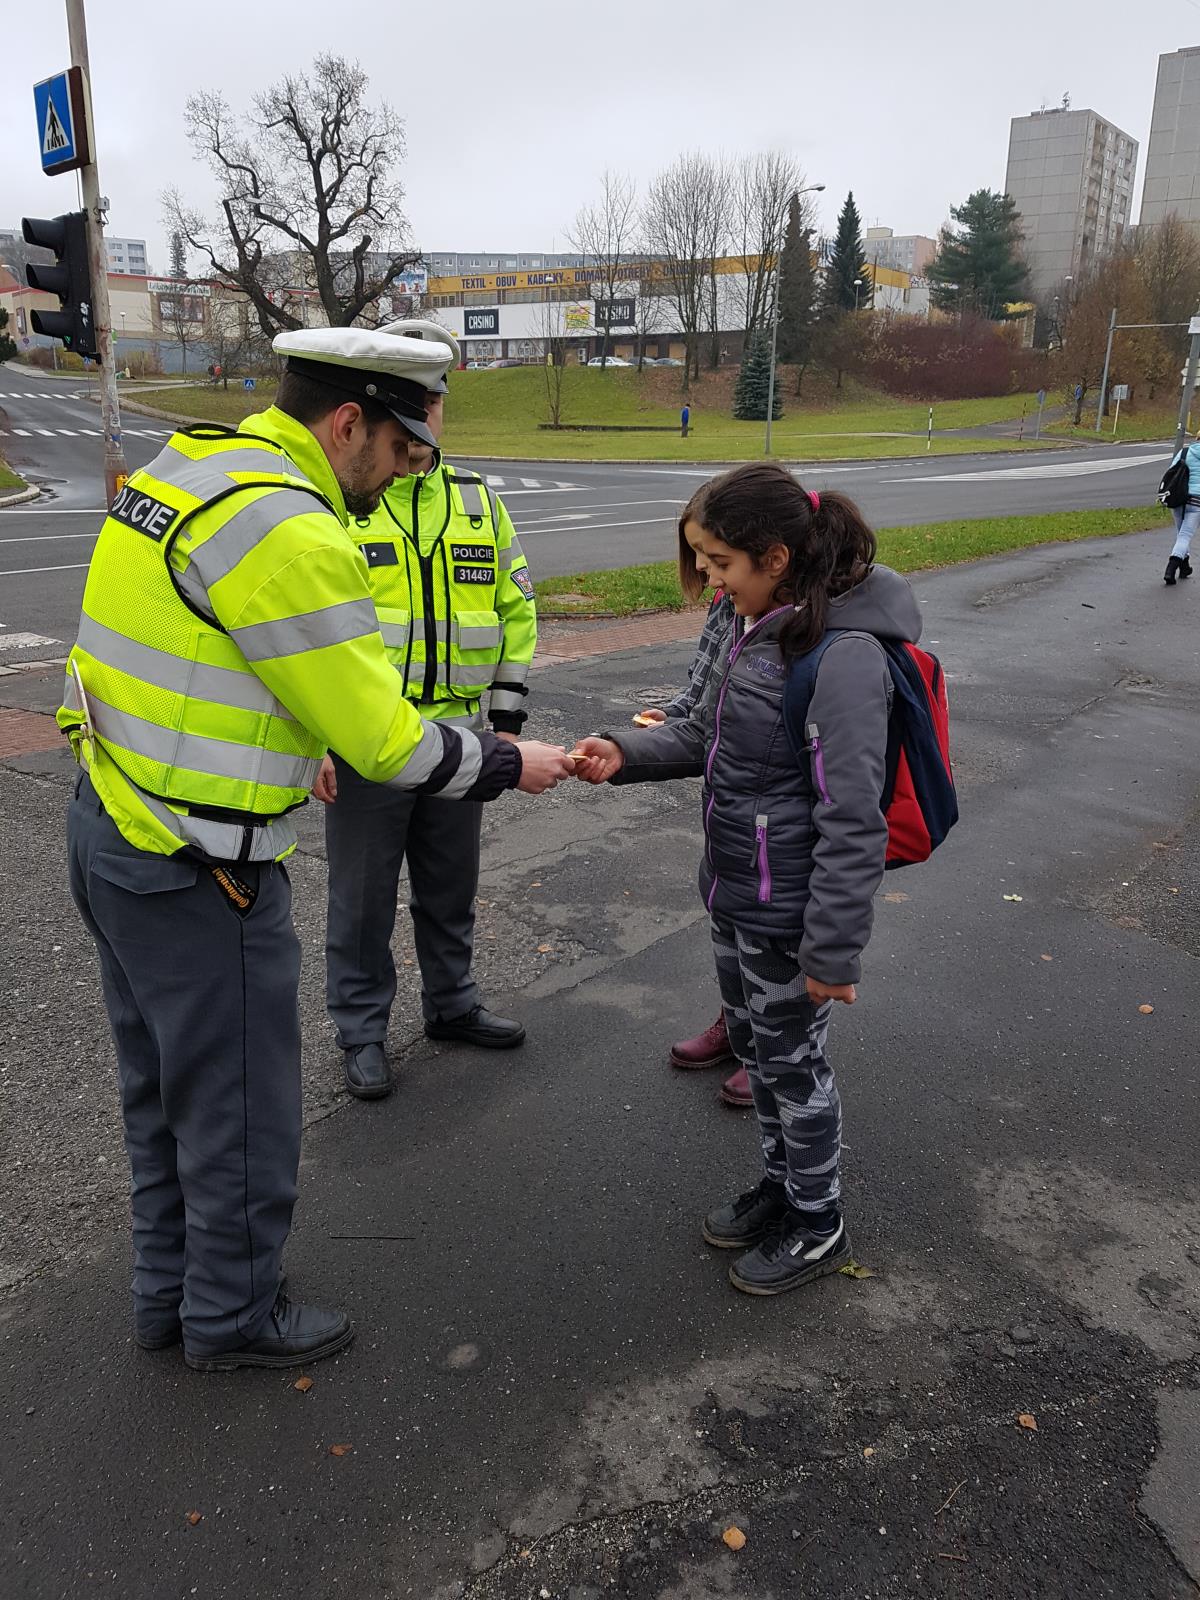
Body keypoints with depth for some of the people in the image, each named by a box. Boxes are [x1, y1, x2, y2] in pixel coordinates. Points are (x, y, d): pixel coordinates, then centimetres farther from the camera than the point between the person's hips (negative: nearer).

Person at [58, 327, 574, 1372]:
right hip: (198, 877, -10)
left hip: (110, 828, 10)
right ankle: (234, 1318, 33)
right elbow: (386, 743, -21)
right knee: (240, 1111, 11)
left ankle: (171, 1292, 43)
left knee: (164, 1092, 24)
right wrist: (510, 765, -6)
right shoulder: (286, 535, -23)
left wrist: (290, 746, 18)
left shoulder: (186, 471, 7)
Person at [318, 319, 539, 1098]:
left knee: (452, 886, 18)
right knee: (364, 894, 8)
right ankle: (362, 1029, 25)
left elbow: (517, 606, 12)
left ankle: (453, 1002, 37)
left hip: (459, 736, 4)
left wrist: (507, 716, 5)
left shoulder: (479, 500, 8)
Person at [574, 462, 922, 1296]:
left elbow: (853, 821, -24)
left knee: (793, 1061, 10)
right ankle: (783, 1185, 45)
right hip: (737, 891, 9)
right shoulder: (765, 629, 3)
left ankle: (818, 1223, 34)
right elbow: (712, 734, 14)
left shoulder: (845, 656, -25)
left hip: (790, 908, -8)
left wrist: (834, 947, -21)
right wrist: (627, 754, -2)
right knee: (754, 1043, 23)